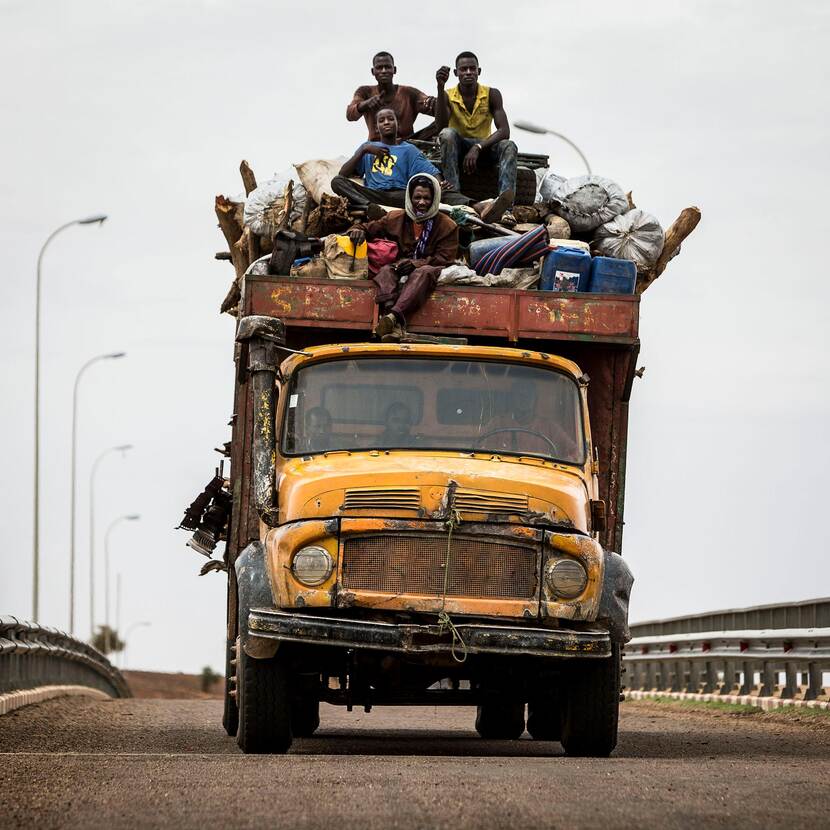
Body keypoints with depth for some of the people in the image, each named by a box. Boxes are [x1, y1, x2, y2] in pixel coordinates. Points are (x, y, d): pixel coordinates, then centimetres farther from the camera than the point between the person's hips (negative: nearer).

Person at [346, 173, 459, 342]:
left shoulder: (447, 226, 9)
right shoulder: (395, 219, 18)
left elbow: (444, 258, -2)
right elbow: (369, 228, 22)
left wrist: (416, 263, -19)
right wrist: (358, 230, -5)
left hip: (427, 270, -2)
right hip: (398, 271, 3)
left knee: (424, 272, -38)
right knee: (385, 271, -32)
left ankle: (394, 316, -61)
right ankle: (395, 325, -58)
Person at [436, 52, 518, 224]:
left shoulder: (491, 95, -4)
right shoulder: (448, 96, -4)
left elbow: (504, 131, -15)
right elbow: (441, 125, -23)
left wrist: (477, 148, -31)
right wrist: (440, 87, -30)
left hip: (484, 149, 1)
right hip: (457, 149, -1)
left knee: (509, 146, -31)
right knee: (448, 133, -33)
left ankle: (504, 207, -56)